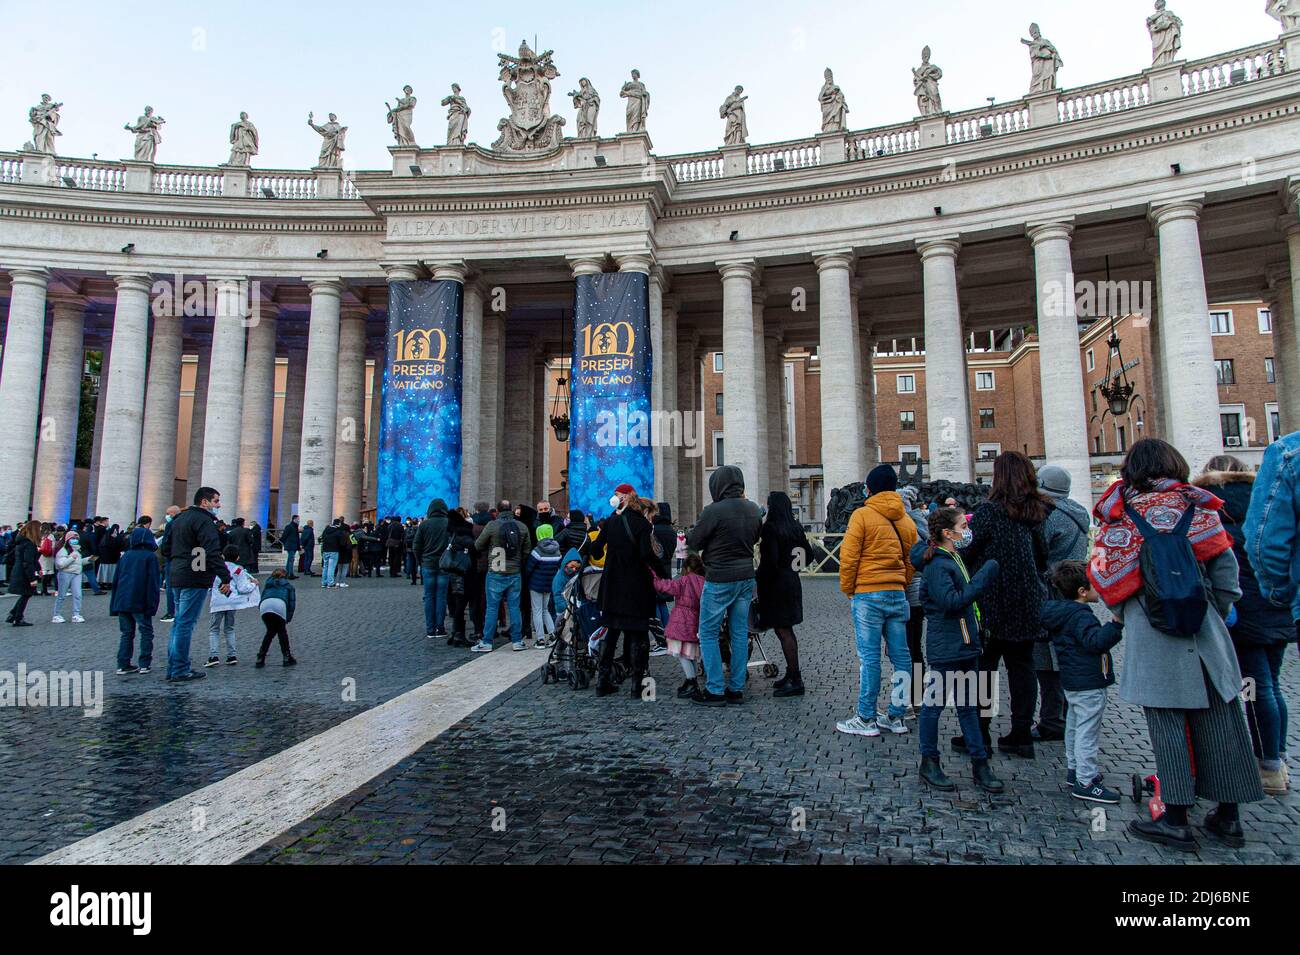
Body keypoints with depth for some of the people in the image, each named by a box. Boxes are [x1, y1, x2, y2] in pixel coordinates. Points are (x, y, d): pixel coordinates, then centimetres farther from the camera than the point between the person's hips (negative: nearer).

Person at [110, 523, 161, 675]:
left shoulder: (125, 556, 10)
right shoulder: (151, 556, -5)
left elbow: (116, 579, 14)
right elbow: (154, 581, -11)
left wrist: (114, 603, 18)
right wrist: (152, 604, -8)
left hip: (122, 601, 5)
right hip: (140, 603, -5)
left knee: (126, 633, 12)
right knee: (146, 632, 6)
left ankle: (123, 665, 10)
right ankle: (145, 664, 5)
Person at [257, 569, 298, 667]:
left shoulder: (268, 585, 39)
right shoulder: (288, 586, 32)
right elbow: (292, 603, 21)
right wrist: (287, 620, 22)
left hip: (264, 605, 3)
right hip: (279, 605, -3)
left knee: (270, 631, 22)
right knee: (282, 632, 16)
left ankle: (260, 659, 20)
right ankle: (287, 658, 19)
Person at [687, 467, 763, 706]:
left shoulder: (713, 511, -18)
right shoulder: (753, 509, 2)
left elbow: (692, 543, -9)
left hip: (719, 580, -6)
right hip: (746, 577, 6)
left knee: (708, 634, 5)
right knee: (740, 633, 11)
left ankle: (715, 690, 6)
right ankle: (736, 688, 18)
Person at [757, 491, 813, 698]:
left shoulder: (770, 527, -16)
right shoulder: (795, 527, 8)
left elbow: (770, 559, -23)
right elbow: (809, 554, 13)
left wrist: (758, 578, -11)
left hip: (776, 584, -8)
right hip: (792, 582, 8)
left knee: (783, 631, -4)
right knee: (786, 630, 17)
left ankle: (796, 681, -1)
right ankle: (792, 674, 25)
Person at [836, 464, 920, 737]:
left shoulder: (862, 515, -7)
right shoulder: (906, 520, 11)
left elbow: (849, 556, -9)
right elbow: (912, 561, 15)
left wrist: (847, 588, 3)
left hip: (868, 594, -6)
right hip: (898, 595, 6)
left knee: (869, 657, -2)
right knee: (900, 656, 9)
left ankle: (867, 719, 3)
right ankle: (897, 716, 18)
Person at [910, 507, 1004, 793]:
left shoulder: (955, 559, 12)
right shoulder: (937, 565, -17)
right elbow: (951, 601, -27)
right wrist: (984, 578, -22)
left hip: (966, 644, 9)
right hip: (945, 647, -9)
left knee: (968, 705, 15)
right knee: (934, 704, 3)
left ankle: (979, 763, 23)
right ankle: (929, 763, 15)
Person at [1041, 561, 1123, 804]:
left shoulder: (1059, 611, 9)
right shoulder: (1081, 616, -21)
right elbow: (1097, 641, -32)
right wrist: (1116, 622, -37)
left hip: (1072, 682, 10)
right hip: (1089, 685, -10)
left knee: (1074, 727, 20)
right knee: (1088, 731, -4)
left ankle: (1074, 770, 32)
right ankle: (1085, 782, 1)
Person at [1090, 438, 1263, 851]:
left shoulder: (1120, 514, -3)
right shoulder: (1196, 505, 3)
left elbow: (1107, 574, -5)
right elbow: (1225, 567, 2)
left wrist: (1126, 613, 10)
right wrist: (1218, 610, 14)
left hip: (1151, 635, -2)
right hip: (1204, 631, 3)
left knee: (1168, 724, 4)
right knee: (1218, 721, 11)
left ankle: (1175, 819, 11)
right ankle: (1228, 817, 21)